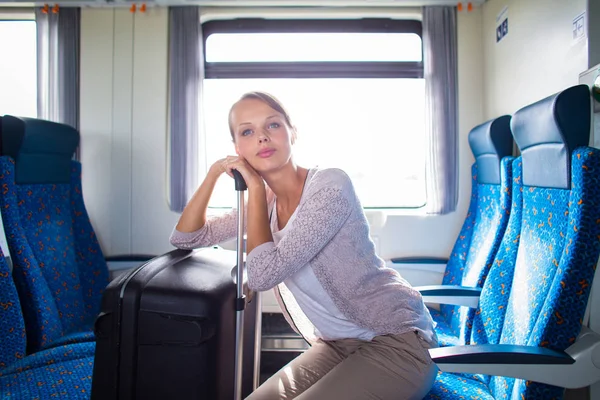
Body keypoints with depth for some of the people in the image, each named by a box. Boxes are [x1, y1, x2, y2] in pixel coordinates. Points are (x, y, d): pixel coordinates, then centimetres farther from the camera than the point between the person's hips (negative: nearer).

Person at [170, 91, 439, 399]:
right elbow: (185, 237, 9)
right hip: (336, 346, 6)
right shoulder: (265, 201, 3)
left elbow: (263, 274, -25)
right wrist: (215, 172, -1)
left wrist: (255, 187, -16)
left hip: (396, 341, -6)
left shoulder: (331, 184, -19)